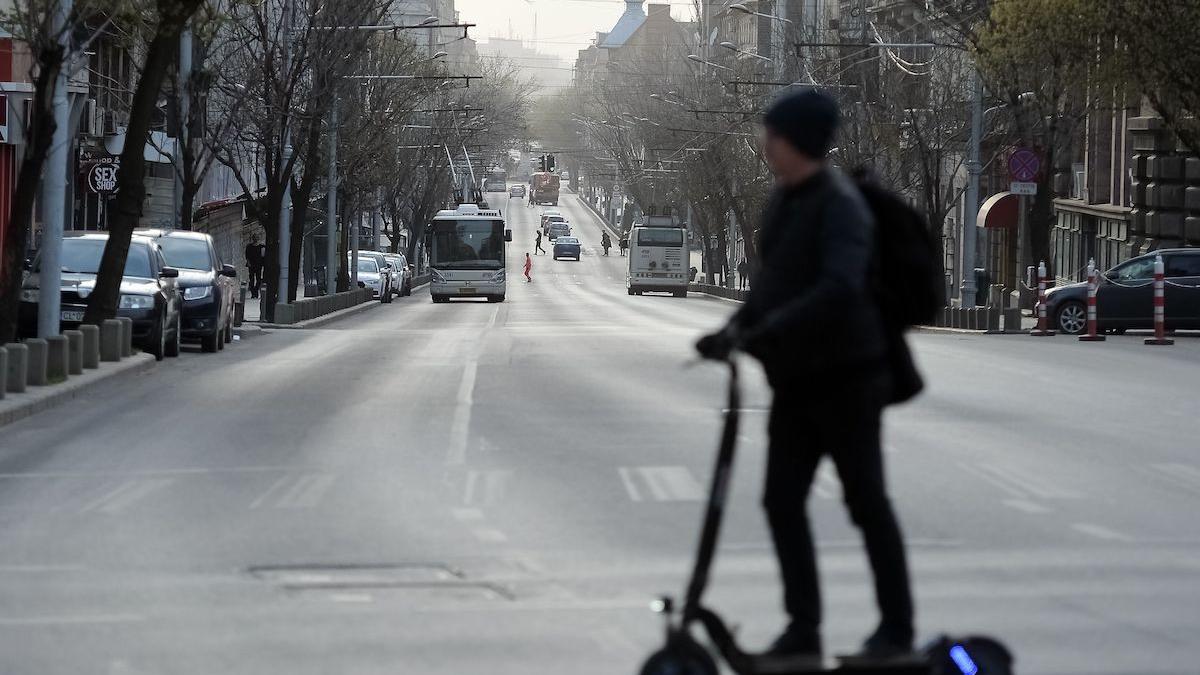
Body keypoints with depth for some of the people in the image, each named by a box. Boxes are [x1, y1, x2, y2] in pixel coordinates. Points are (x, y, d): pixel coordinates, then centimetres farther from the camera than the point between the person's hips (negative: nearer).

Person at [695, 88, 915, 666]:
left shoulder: (839, 205, -19)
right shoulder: (785, 198, 9)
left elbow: (839, 289, -34)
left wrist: (764, 332, -37)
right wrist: (737, 328, 5)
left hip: (845, 375, -8)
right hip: (796, 377, 8)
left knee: (865, 499, 1)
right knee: (782, 499, 4)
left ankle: (897, 627, 13)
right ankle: (803, 628, 10)